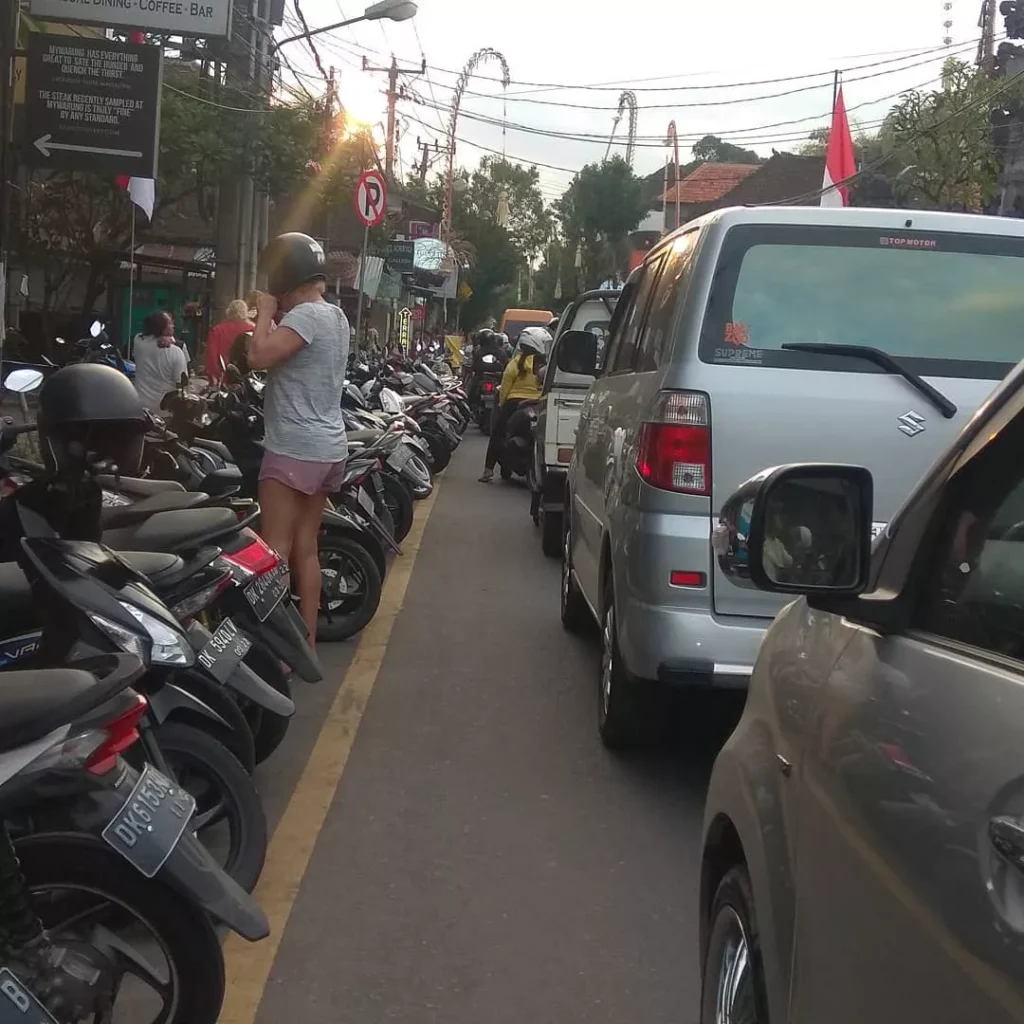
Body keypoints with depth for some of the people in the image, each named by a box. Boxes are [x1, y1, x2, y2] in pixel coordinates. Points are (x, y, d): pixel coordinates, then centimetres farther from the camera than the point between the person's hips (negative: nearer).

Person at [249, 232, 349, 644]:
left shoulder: (306, 315, -15)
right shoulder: (336, 316, 15)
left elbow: (260, 356, -25)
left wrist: (266, 313, -10)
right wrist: (277, 318, 12)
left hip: (294, 448, -10)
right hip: (327, 447, 10)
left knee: (275, 552, -7)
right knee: (306, 549, 14)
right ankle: (306, 643, 19)